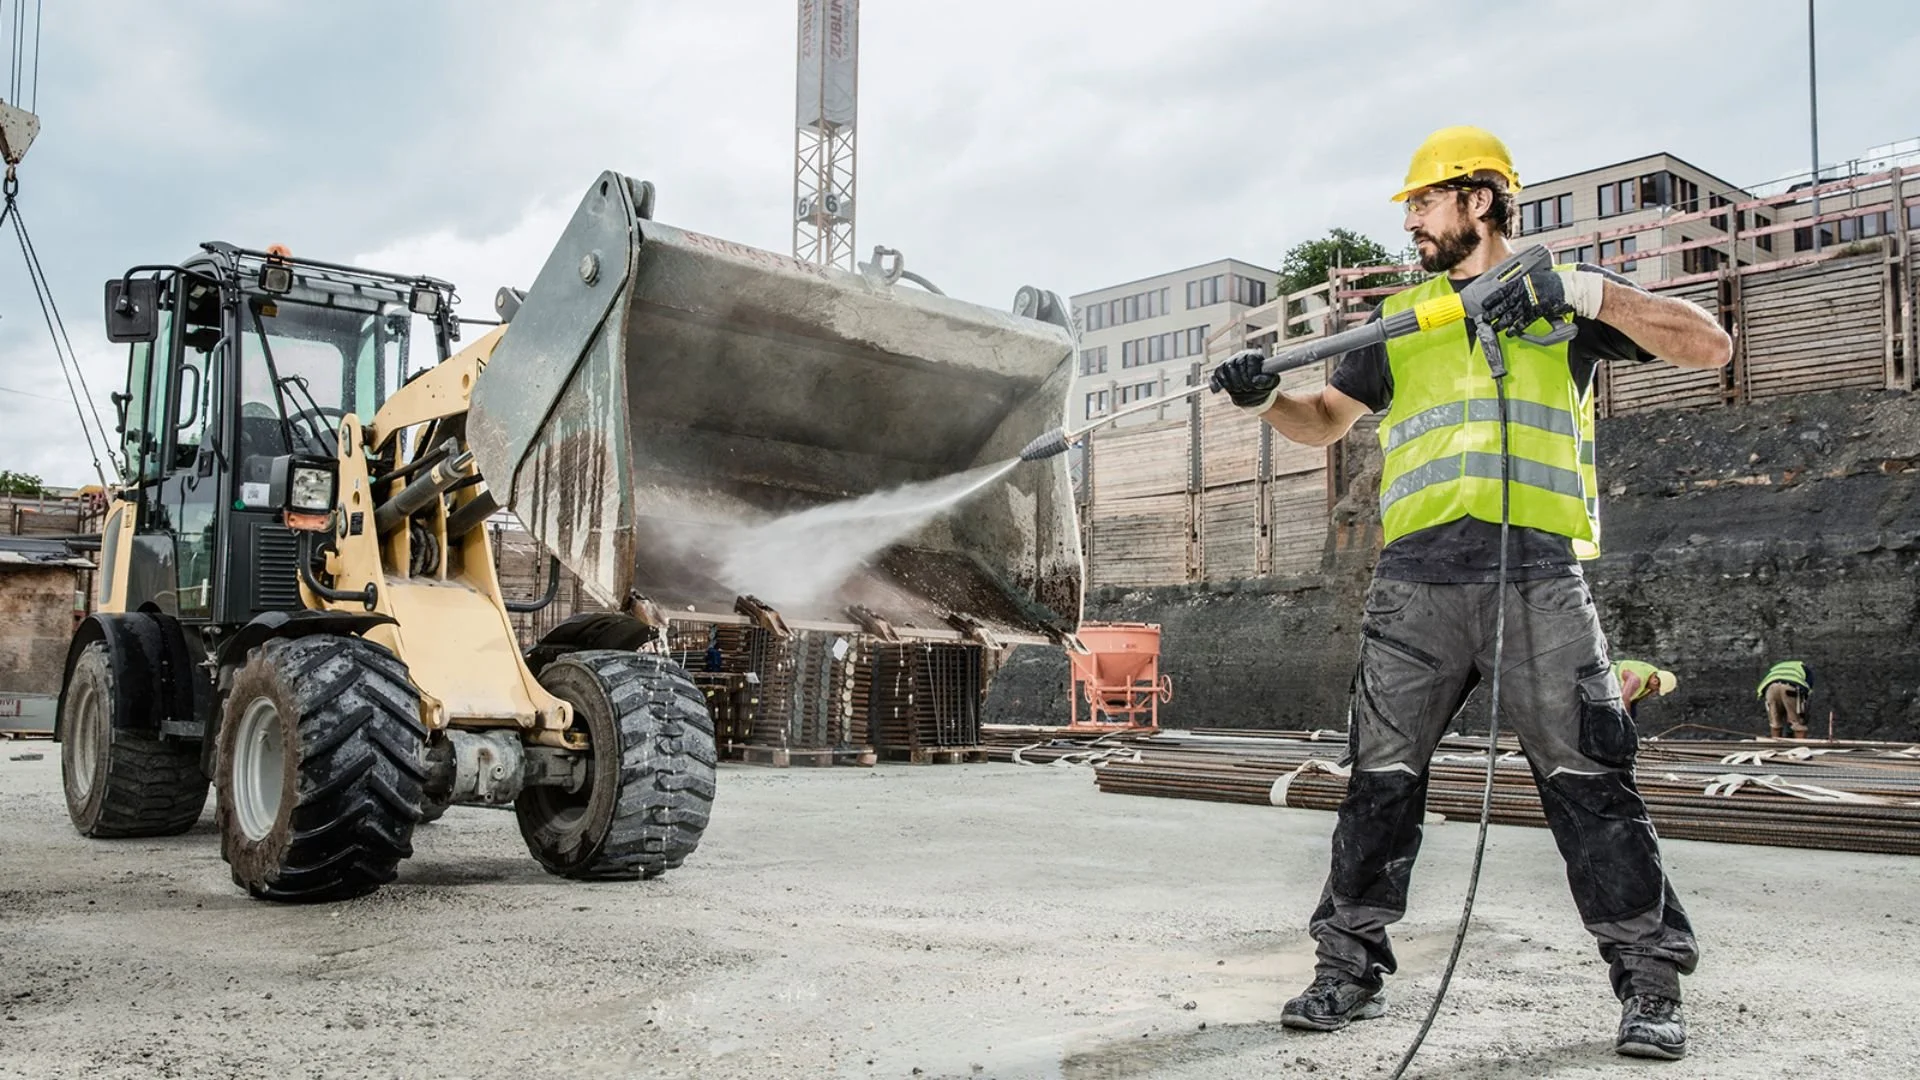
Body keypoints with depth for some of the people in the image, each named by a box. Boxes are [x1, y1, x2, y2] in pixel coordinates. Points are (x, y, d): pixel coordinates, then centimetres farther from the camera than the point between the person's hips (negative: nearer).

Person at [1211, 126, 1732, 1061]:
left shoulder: (1568, 299, 11)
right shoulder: (1400, 318, 20)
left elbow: (1709, 346, 1)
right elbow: (1326, 422, 25)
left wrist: (1585, 292, -10)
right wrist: (1265, 399, 4)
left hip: (1538, 574, -3)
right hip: (1417, 581, 3)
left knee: (1587, 779, -3)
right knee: (1381, 779, 3)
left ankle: (1650, 983, 9)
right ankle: (1350, 966, 13)